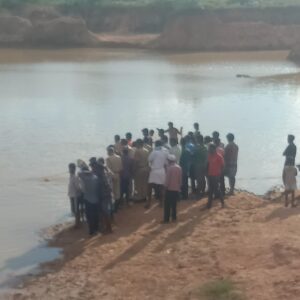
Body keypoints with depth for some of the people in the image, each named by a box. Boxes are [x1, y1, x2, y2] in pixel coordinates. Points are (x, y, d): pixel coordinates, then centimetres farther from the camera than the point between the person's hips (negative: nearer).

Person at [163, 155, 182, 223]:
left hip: (169, 188, -6)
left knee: (167, 204, 0)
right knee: (174, 204, 13)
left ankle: (166, 219, -1)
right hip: (176, 188, 6)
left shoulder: (169, 168, -14)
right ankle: (174, 218, 14)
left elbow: (168, 178, -14)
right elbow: (180, 178, 8)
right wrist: (179, 186, 16)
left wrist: (166, 186, -6)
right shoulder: (179, 167, 4)